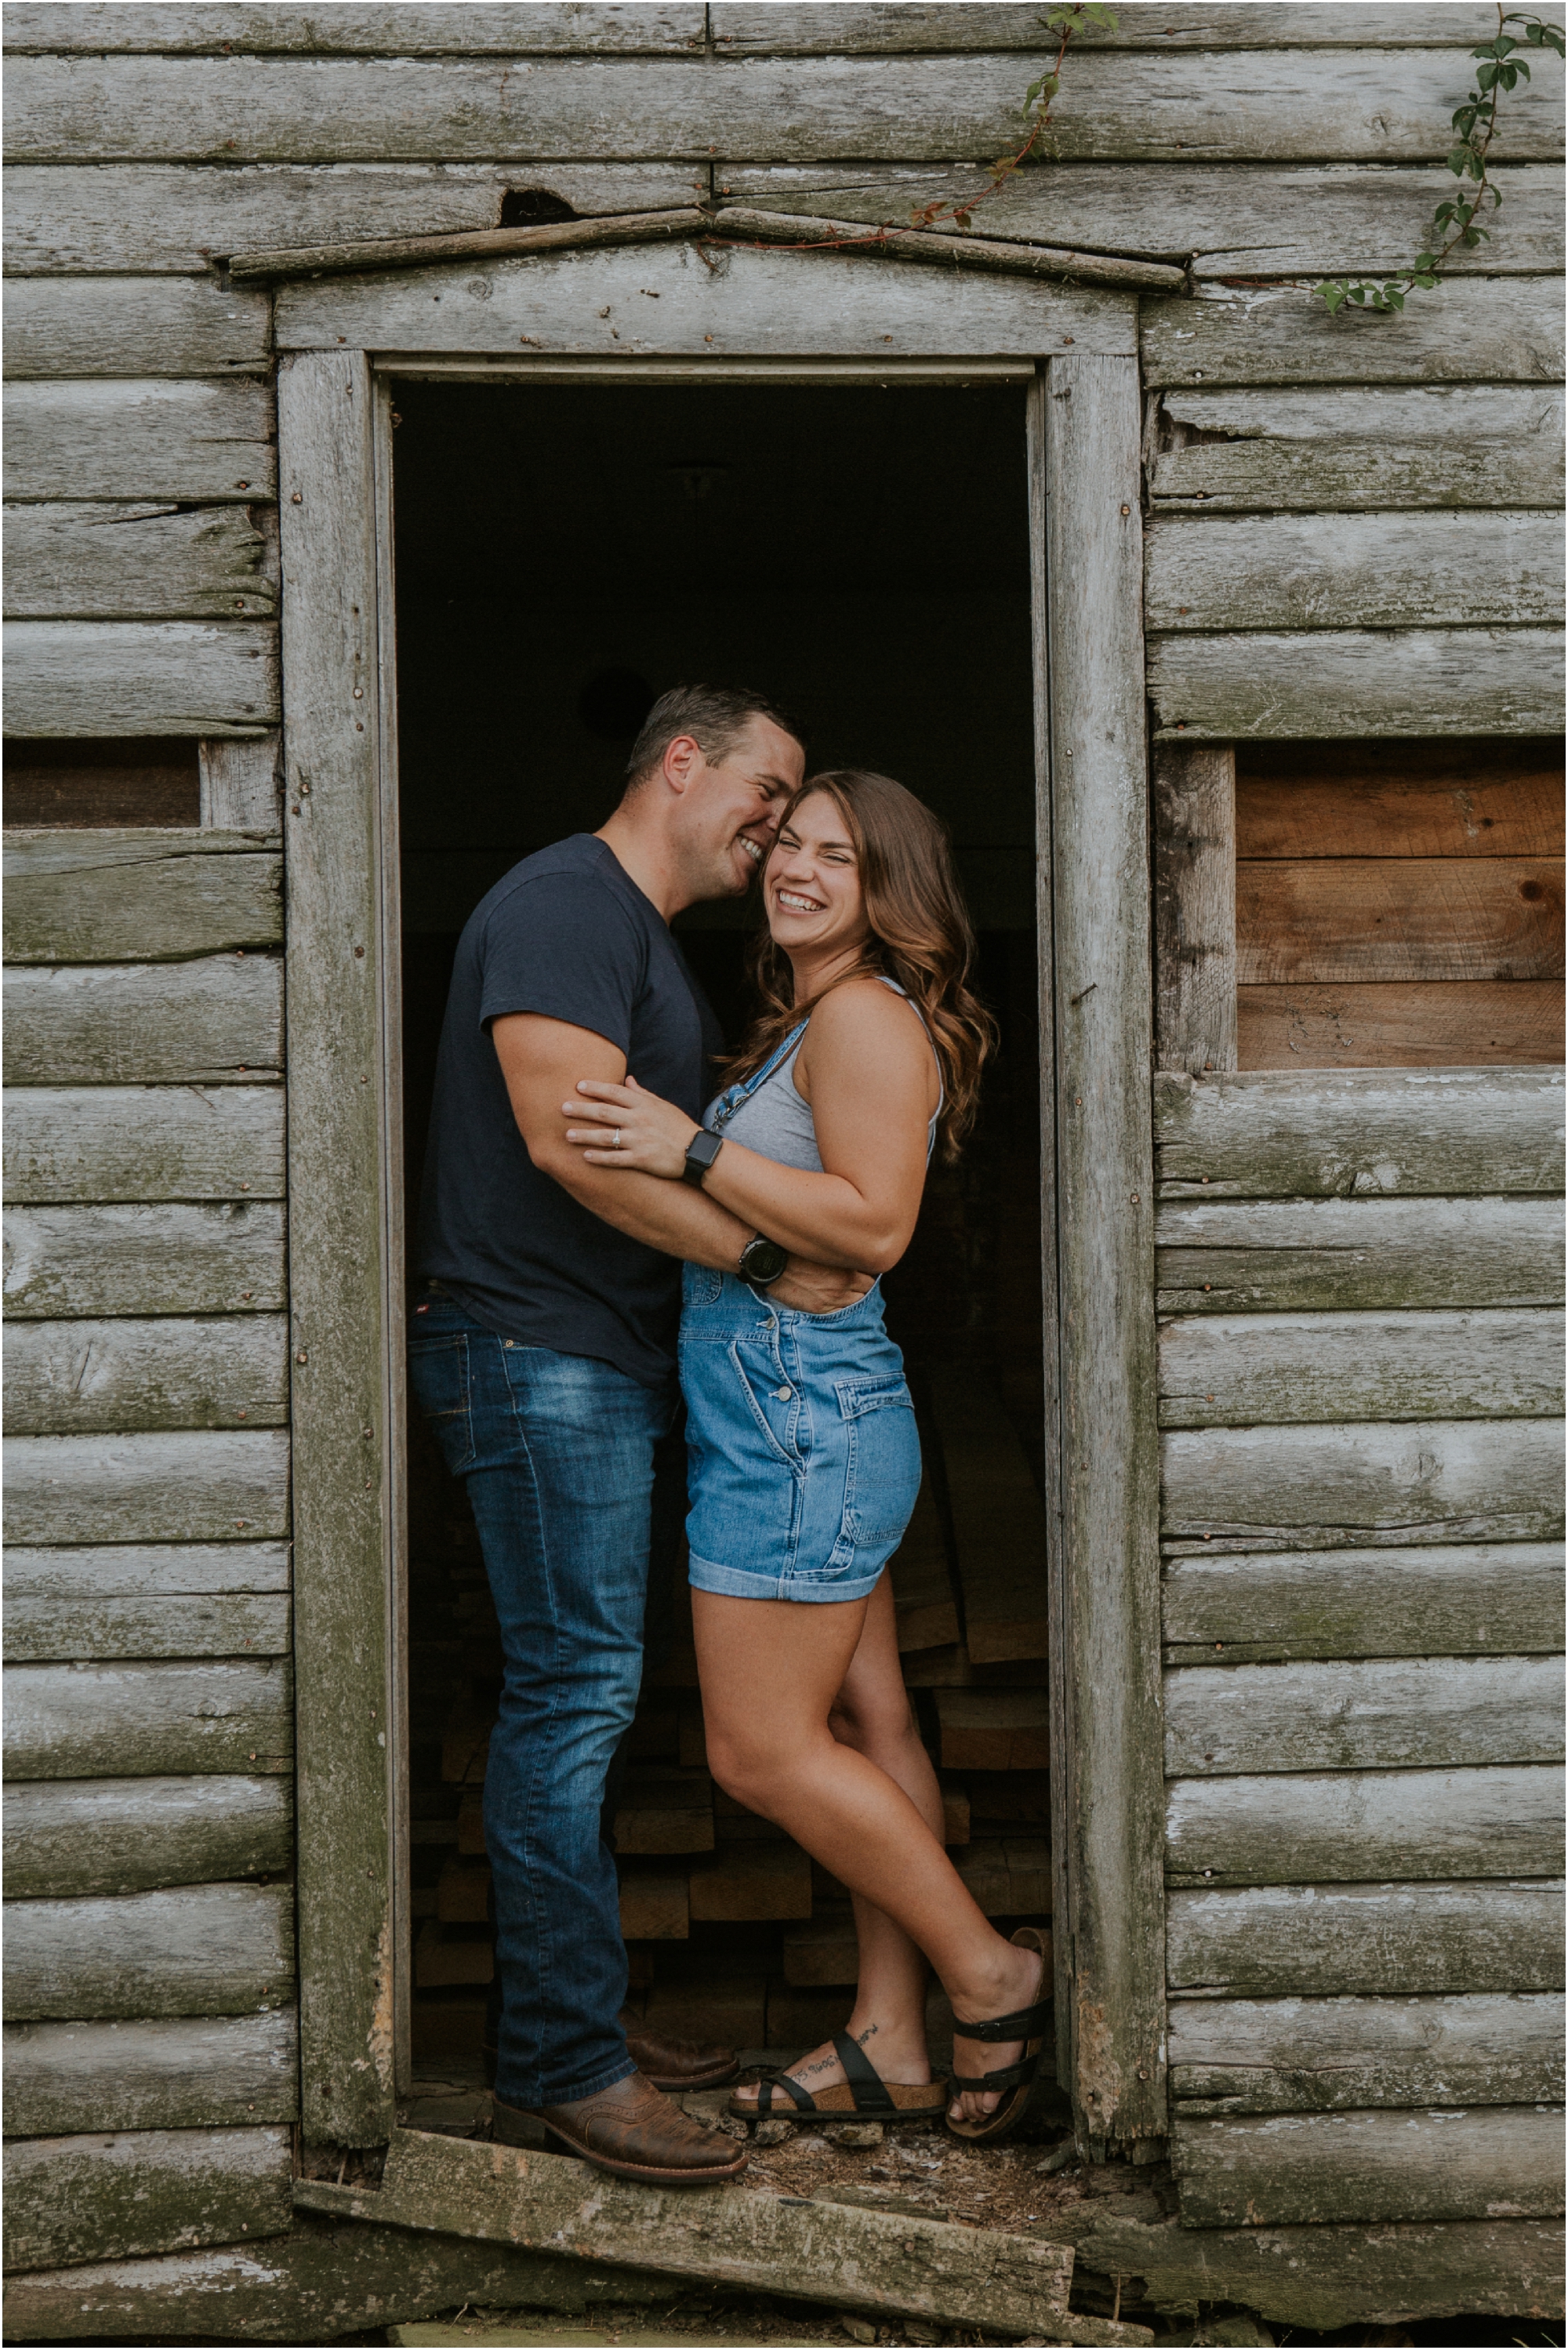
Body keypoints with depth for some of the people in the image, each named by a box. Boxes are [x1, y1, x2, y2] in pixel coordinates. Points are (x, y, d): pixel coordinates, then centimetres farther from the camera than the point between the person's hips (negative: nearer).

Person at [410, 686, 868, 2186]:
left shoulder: (647, 941, 22)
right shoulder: (565, 903, -12)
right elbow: (569, 1136, -23)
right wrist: (772, 1259, -19)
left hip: (602, 1363, 11)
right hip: (534, 1349, -11)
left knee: (577, 1694, 13)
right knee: (573, 1685, -9)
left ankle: (576, 2022, 21)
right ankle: (559, 2069, -2)